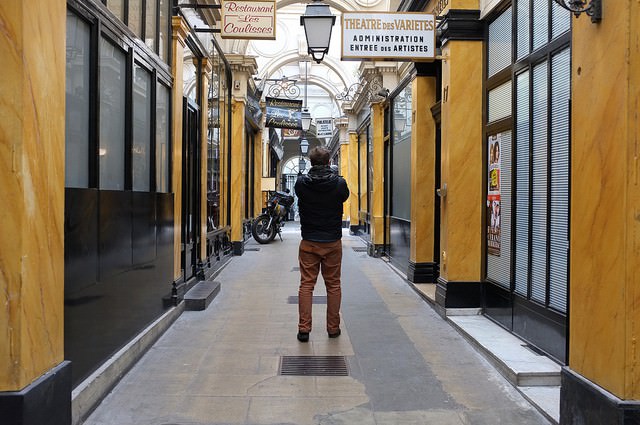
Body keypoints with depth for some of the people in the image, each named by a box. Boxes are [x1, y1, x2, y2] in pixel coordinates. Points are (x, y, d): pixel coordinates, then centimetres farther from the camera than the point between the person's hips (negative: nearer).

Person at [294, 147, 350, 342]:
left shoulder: (301, 183, -10)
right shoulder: (339, 183, -11)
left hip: (308, 243, 0)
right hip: (333, 243, 0)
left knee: (306, 285, 7)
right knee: (333, 285, 10)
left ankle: (303, 329, 6)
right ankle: (333, 328, 17)